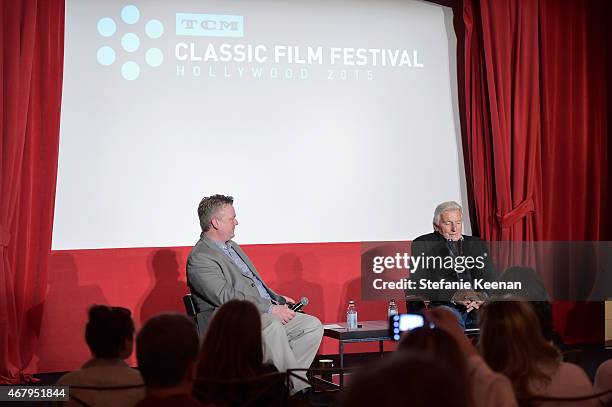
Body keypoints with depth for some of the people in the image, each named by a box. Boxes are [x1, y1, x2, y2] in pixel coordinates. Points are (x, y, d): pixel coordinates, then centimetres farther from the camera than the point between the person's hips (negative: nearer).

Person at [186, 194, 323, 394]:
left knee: (313, 325, -6)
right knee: (272, 326, -38)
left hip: (266, 314, 10)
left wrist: (277, 299, 12)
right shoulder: (199, 259, -10)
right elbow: (227, 297, -20)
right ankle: (300, 390, -28)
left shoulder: (231, 246, 22)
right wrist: (270, 309, -21)